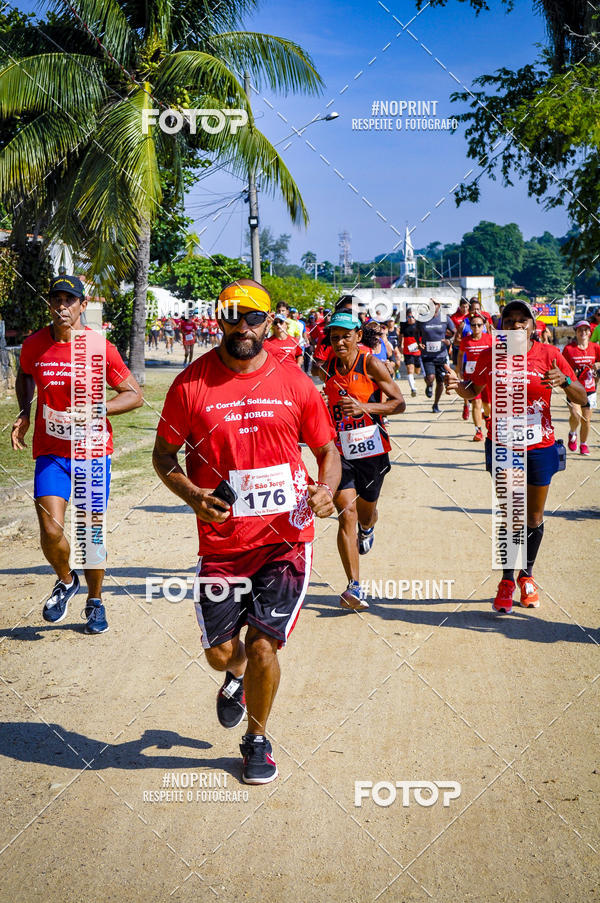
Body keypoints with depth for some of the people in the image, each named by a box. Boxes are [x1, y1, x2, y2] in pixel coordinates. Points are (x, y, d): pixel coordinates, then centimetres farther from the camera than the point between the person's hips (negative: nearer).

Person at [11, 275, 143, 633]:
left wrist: (93, 411, -17)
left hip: (93, 452, -1)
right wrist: (24, 414, 5)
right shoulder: (34, 346, -2)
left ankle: (95, 601, 29)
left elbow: (134, 394, -4)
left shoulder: (101, 347, -9)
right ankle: (66, 580, 18)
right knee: (51, 529, -14)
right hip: (51, 452, 1)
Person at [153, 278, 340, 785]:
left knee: (263, 646, -3)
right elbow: (164, 454, 6)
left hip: (285, 538, 0)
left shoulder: (293, 382, 1)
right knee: (220, 652, 7)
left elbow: (328, 448, 12)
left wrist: (326, 489, -9)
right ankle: (237, 677, 47)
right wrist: (192, 494, -12)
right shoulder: (192, 384, -2)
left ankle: (257, 740, 24)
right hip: (221, 540, 1)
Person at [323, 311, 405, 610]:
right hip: (340, 450, 2)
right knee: (346, 513, -13)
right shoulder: (327, 367, 4)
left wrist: (365, 407, -23)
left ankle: (367, 530, 59)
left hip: (371, 449, -1)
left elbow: (399, 403, -10)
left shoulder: (372, 365, -10)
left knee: (365, 510, 17)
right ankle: (354, 587, -15)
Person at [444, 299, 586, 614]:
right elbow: (474, 390, 15)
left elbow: (581, 398, -5)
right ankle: (507, 581, 13)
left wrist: (564, 381, -26)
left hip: (539, 447, 0)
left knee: (534, 517, 11)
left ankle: (527, 575, 32)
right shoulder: (489, 356, -3)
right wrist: (457, 384, -7)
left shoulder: (549, 354, -8)